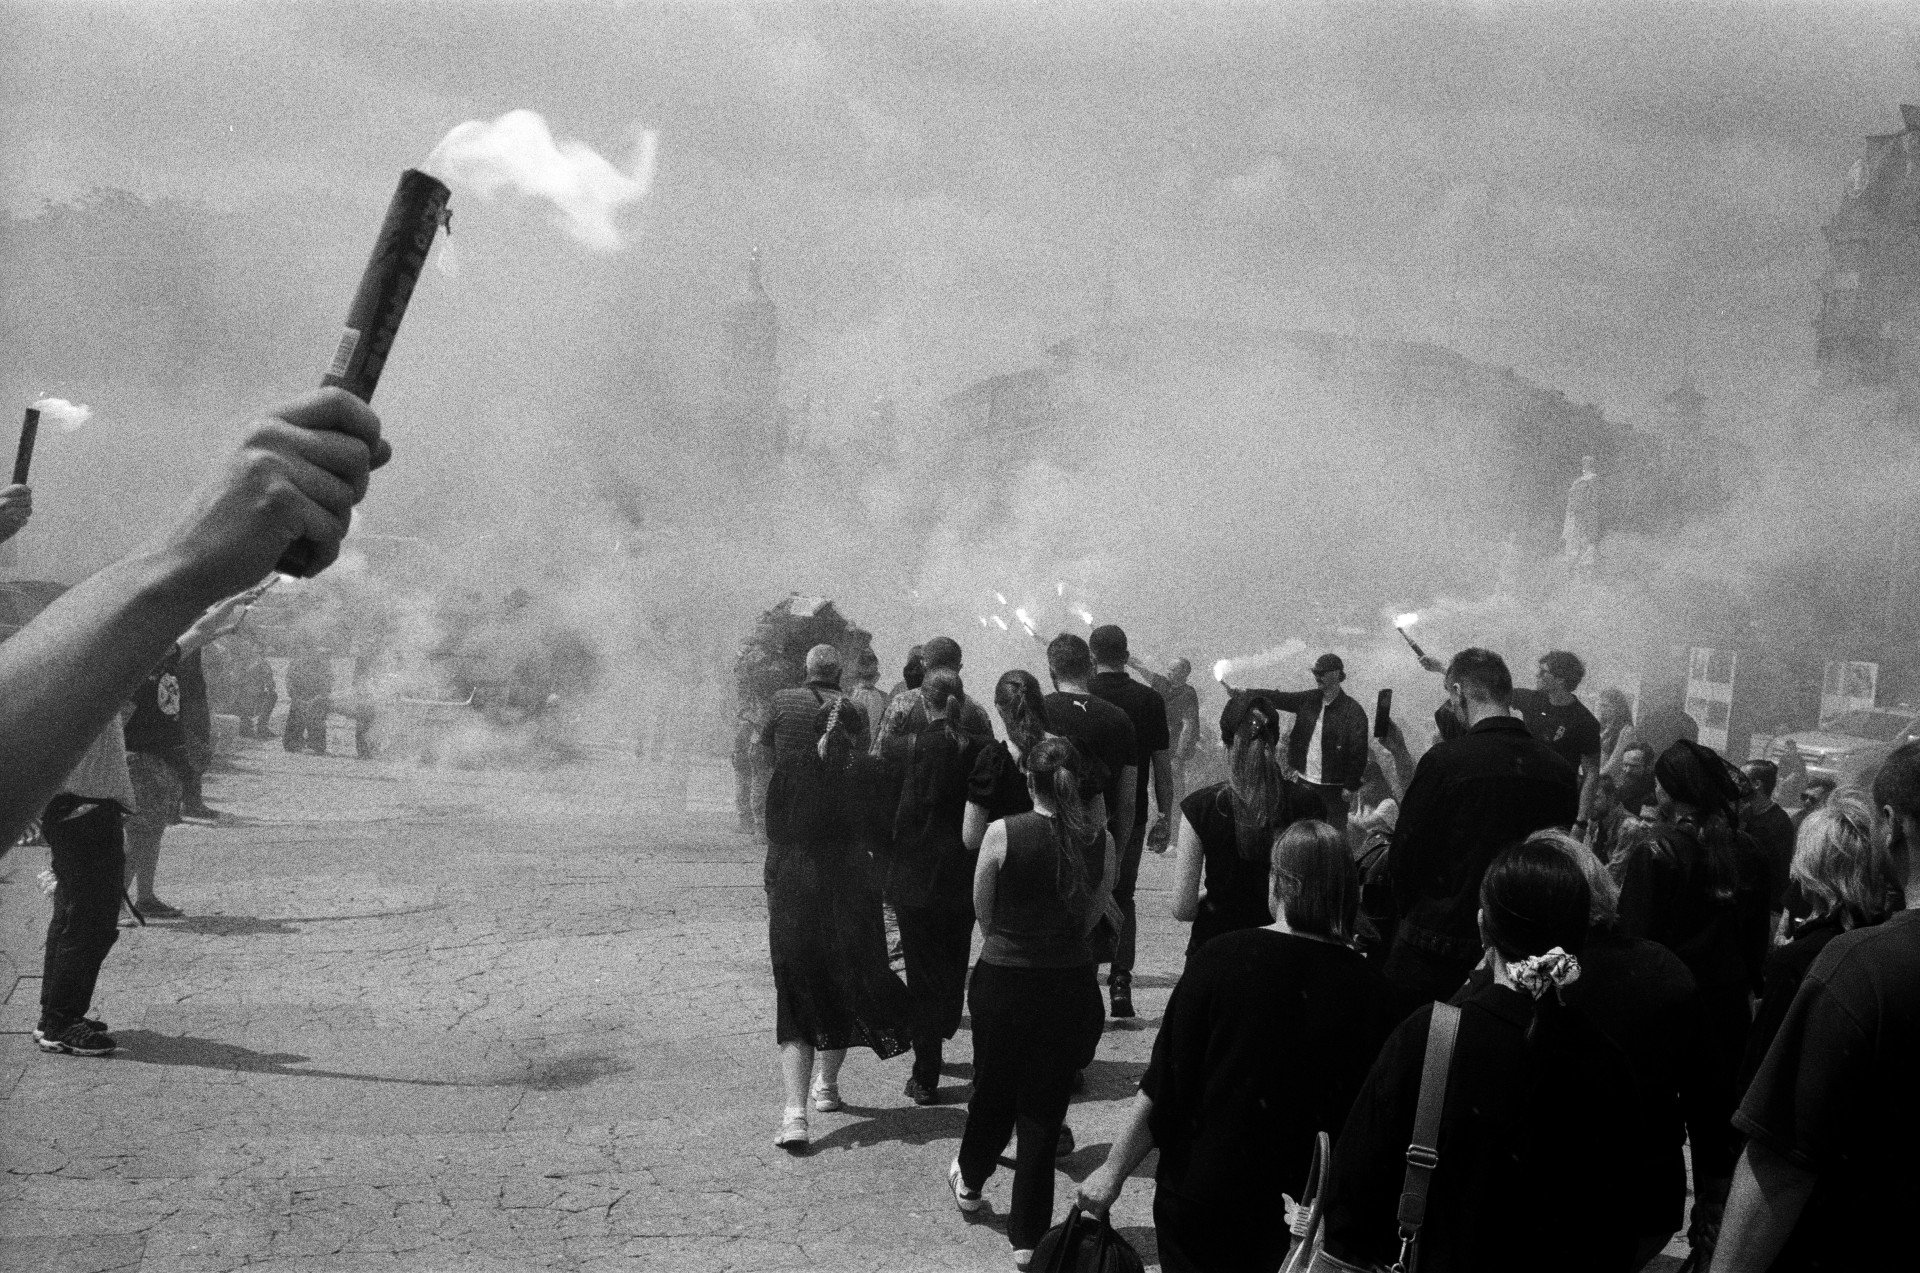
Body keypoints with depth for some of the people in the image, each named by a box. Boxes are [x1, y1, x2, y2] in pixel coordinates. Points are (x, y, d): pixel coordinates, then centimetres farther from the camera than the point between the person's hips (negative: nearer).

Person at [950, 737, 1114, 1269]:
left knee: (993, 1088, 23)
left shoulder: (1002, 834, -15)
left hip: (1003, 980, -1)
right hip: (1072, 983, 1)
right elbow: (1092, 917, 2)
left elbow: (982, 912, -3)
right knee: (1045, 1107, 11)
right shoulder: (1100, 841, -8)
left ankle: (970, 1181, 48)